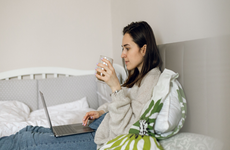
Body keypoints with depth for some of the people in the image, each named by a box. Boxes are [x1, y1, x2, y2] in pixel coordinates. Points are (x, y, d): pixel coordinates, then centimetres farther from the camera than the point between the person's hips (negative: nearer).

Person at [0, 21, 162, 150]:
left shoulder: (151, 80, -19)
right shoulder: (139, 76, 12)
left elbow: (125, 129, -26)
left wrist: (115, 86, -32)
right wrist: (101, 112, 8)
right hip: (102, 124, 9)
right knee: (32, 130, 8)